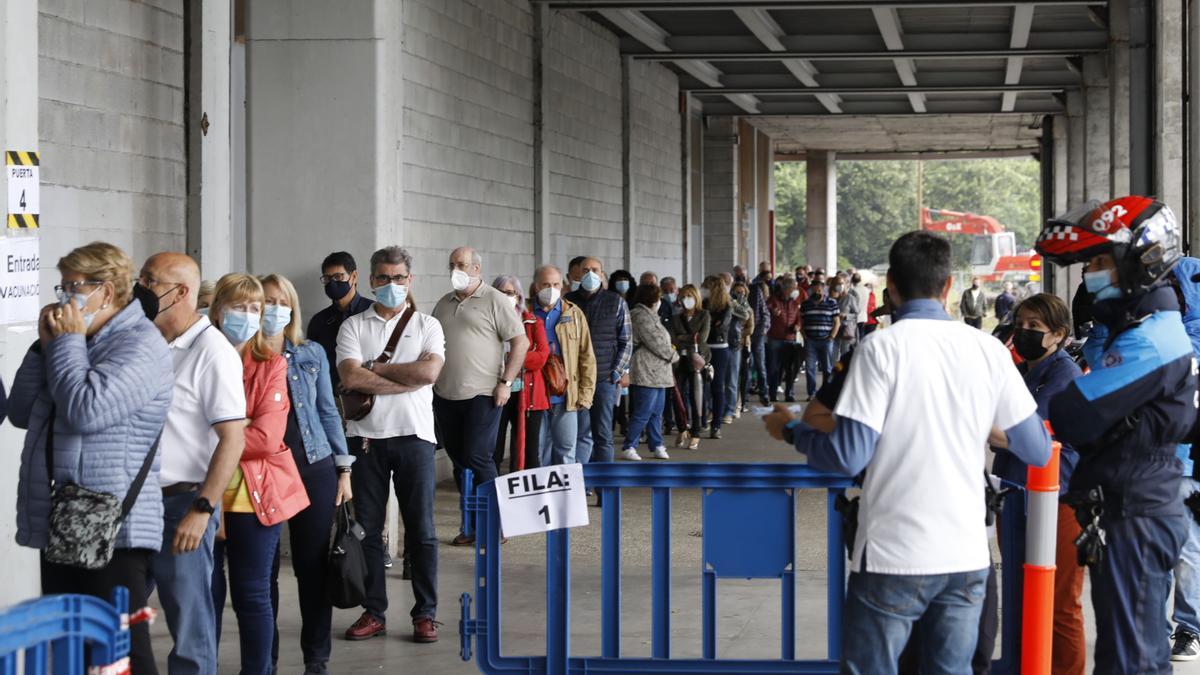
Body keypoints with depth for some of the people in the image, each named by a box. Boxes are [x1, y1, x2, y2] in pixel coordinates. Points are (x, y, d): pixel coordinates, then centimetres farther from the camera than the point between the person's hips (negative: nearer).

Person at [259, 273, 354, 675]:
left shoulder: (312, 354, 8)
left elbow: (327, 411, 11)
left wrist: (344, 469, 7)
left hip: (313, 467, 2)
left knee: (313, 565, 4)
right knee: (263, 567, 3)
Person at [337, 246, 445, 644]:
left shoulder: (427, 325, 8)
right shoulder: (353, 327, 8)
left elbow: (429, 371, -9)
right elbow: (351, 378, -8)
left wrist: (376, 367, -5)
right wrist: (407, 379, -9)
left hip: (414, 435, -1)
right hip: (366, 435, 1)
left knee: (421, 528, 0)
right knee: (367, 527, 4)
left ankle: (425, 613, 6)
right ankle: (374, 612, 11)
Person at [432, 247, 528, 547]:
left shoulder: (495, 301, -4)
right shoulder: (444, 304, 15)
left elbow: (520, 342, -6)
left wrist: (505, 382, -11)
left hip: (482, 395, -6)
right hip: (445, 395, 6)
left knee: (477, 458, -11)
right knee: (459, 462, 8)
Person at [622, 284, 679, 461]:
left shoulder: (649, 315, 19)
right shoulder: (641, 316, -16)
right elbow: (655, 342, -17)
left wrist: (669, 352, 6)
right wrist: (673, 355, -3)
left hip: (657, 373, 11)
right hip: (646, 373, -11)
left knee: (656, 413, 14)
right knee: (642, 413, -8)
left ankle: (657, 446, 20)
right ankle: (629, 448, -3)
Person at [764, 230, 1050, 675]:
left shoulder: (881, 349, -8)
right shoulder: (988, 349, 3)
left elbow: (848, 457, -12)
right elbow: (1038, 451, 6)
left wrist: (790, 430, 7)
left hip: (893, 555, -4)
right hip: (967, 554, 4)